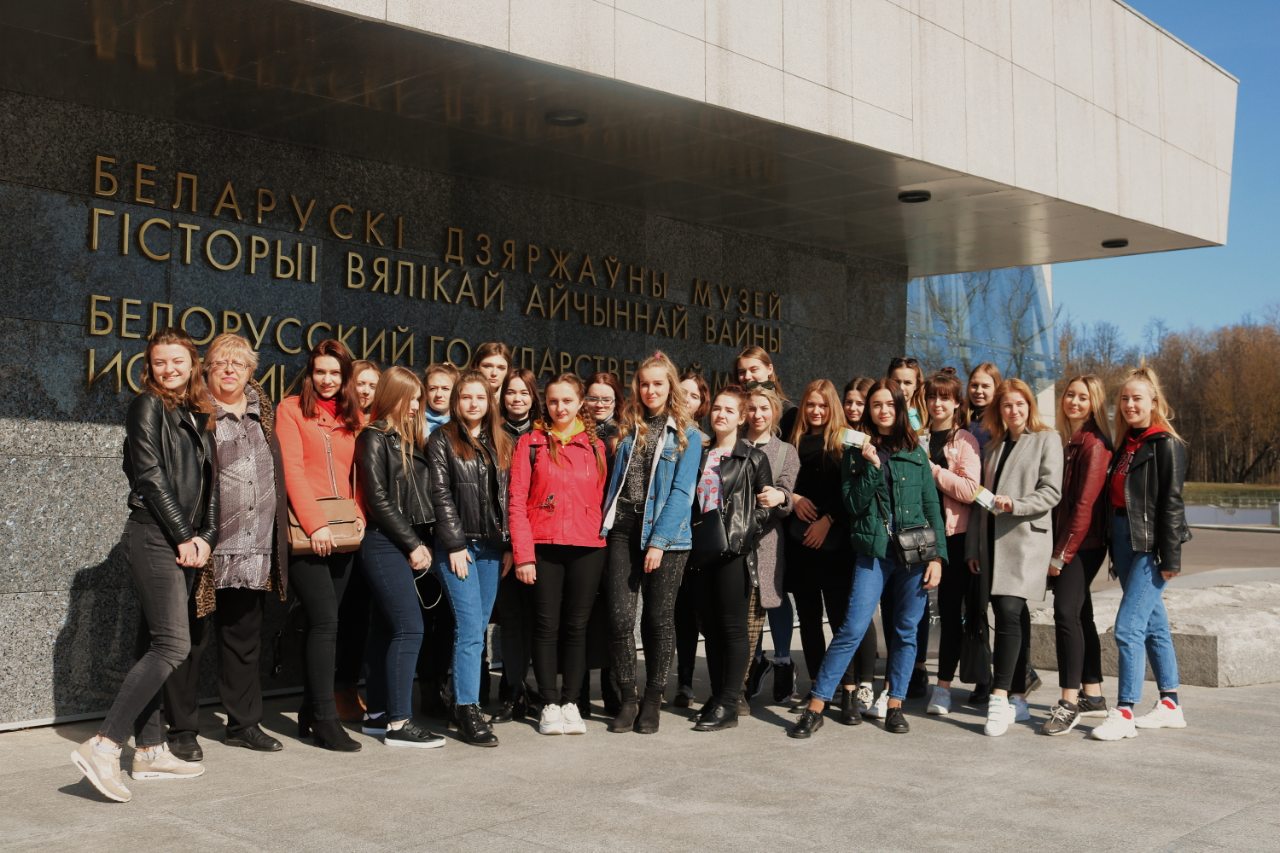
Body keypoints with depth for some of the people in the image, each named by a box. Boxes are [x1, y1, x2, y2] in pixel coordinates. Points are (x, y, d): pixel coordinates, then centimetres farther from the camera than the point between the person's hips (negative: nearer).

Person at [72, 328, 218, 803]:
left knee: (156, 644, 8)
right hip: (154, 537, -7)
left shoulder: (197, 416, 18)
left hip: (188, 544, 7)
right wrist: (183, 535, -11)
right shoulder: (148, 406, -2)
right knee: (172, 645, -16)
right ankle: (103, 747, -17)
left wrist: (206, 536, 0)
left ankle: (150, 753, 12)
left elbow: (209, 482, 14)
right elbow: (151, 476, -10)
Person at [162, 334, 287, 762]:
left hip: (255, 549, 6)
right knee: (192, 639, 2)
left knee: (245, 639, 14)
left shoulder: (263, 412, 15)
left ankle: (243, 723, 24)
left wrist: (281, 531, 16)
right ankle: (183, 730, 12)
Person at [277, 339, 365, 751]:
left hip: (341, 534, 5)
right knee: (326, 620, -13)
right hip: (305, 532, -5)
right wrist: (315, 523, -15)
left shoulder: (353, 417, 16)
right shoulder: (291, 409, 0)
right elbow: (291, 470, -8)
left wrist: (359, 514, -3)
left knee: (321, 623, 9)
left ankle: (310, 712, 18)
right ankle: (326, 719, -8)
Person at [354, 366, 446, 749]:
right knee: (409, 628, -13)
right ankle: (399, 722, -11)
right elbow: (378, 499, -12)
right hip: (385, 544, -8)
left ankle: (377, 714, 16)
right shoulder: (374, 438, -6)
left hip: (406, 546, 8)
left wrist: (422, 543, 5)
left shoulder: (410, 439, 17)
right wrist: (412, 544, -11)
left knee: (385, 629, 11)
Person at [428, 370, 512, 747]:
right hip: (457, 545, -5)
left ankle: (464, 702, 16)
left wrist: (509, 545, 6)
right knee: (470, 629, -11)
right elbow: (441, 495, -6)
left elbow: (508, 498, 12)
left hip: (491, 547, 5)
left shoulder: (501, 444, 14)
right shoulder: (442, 440, 1)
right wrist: (455, 544, -11)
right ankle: (468, 710, -8)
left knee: (477, 630, 8)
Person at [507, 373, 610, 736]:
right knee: (547, 625, 1)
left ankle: (570, 703, 13)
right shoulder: (531, 443, 3)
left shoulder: (595, 446, 10)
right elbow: (517, 502, -1)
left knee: (577, 626, 5)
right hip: (544, 546, -2)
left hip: (587, 548, 2)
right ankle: (550, 705, 9)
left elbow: (601, 500, 11)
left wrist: (603, 540, 0)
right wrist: (523, 554, -8)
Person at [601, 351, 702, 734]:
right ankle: (628, 698, 9)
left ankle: (652, 700, 16)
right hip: (624, 529, 3)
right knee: (620, 615, -4)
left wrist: (659, 541, -13)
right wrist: (604, 527, 2)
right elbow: (613, 481, 14)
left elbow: (681, 491, -6)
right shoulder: (628, 429, 13)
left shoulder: (687, 435, 2)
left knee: (659, 618, 4)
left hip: (666, 532, -3)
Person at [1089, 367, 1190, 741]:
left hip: (1150, 545, -8)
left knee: (1128, 627, -12)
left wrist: (1171, 556, -16)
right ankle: (1170, 705, 23)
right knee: (1153, 625, 14)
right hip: (1124, 541, 8)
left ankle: (1124, 714, -8)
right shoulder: (1125, 443, 14)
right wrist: (1115, 551, 14)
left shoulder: (1166, 444, -8)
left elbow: (1172, 501, -13)